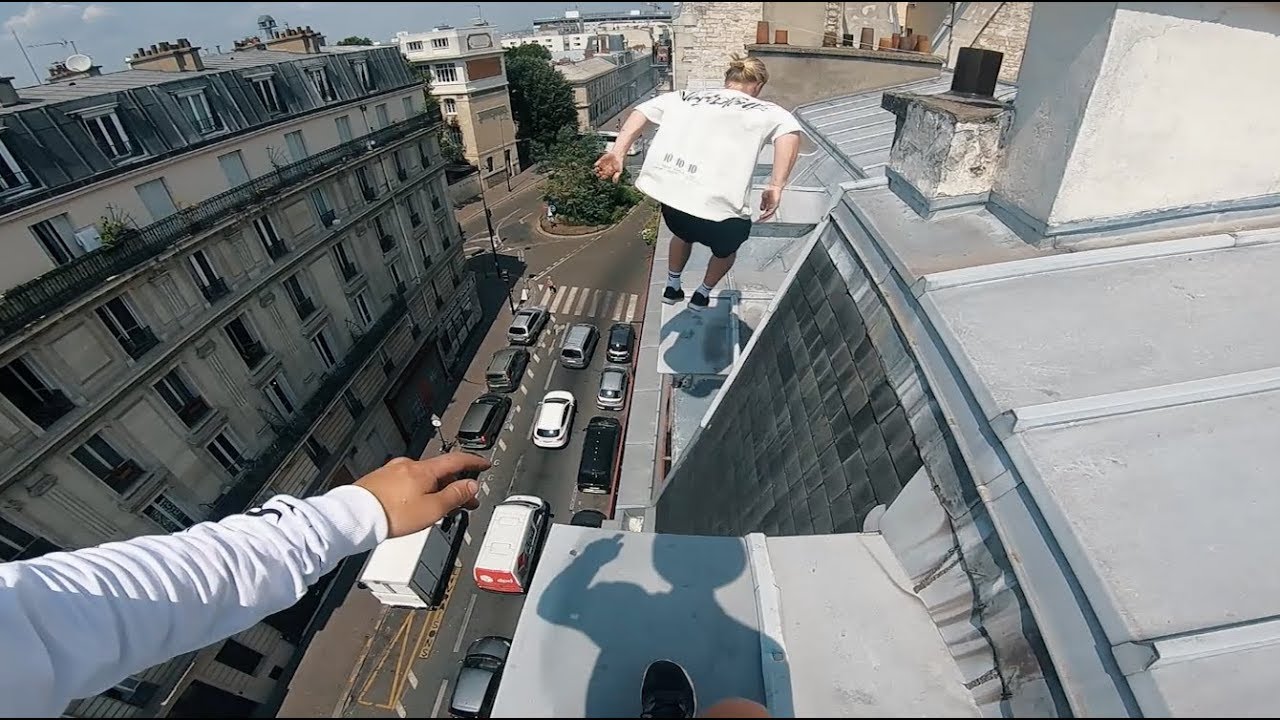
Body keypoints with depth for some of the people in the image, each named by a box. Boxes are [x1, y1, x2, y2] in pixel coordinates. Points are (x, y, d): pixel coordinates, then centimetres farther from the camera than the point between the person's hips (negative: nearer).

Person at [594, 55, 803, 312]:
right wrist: (776, 187, -11)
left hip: (668, 192, 4)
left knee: (684, 232, 41)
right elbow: (790, 133, -7)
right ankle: (702, 294, 51)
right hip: (719, 206, -4)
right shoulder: (766, 111, 13)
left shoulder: (685, 96, 22)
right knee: (726, 249, 33)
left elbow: (642, 111, 13)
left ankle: (672, 287, 54)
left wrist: (617, 153, 5)